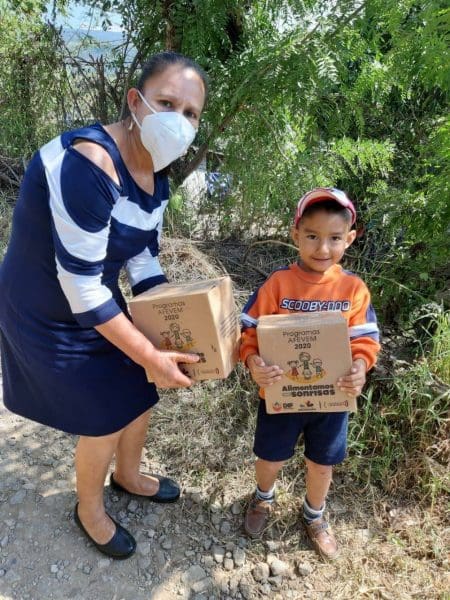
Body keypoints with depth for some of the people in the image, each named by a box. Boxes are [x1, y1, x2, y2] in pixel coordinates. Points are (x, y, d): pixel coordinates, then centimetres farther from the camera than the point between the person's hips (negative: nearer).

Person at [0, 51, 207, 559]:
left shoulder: (155, 177, -3)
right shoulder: (88, 163, -32)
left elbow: (144, 259, 6)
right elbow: (80, 285, -31)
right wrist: (150, 355, -25)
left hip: (101, 303, 8)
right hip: (52, 317, -8)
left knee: (140, 395, 19)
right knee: (106, 420, 7)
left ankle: (128, 476, 50)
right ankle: (89, 510, 40)